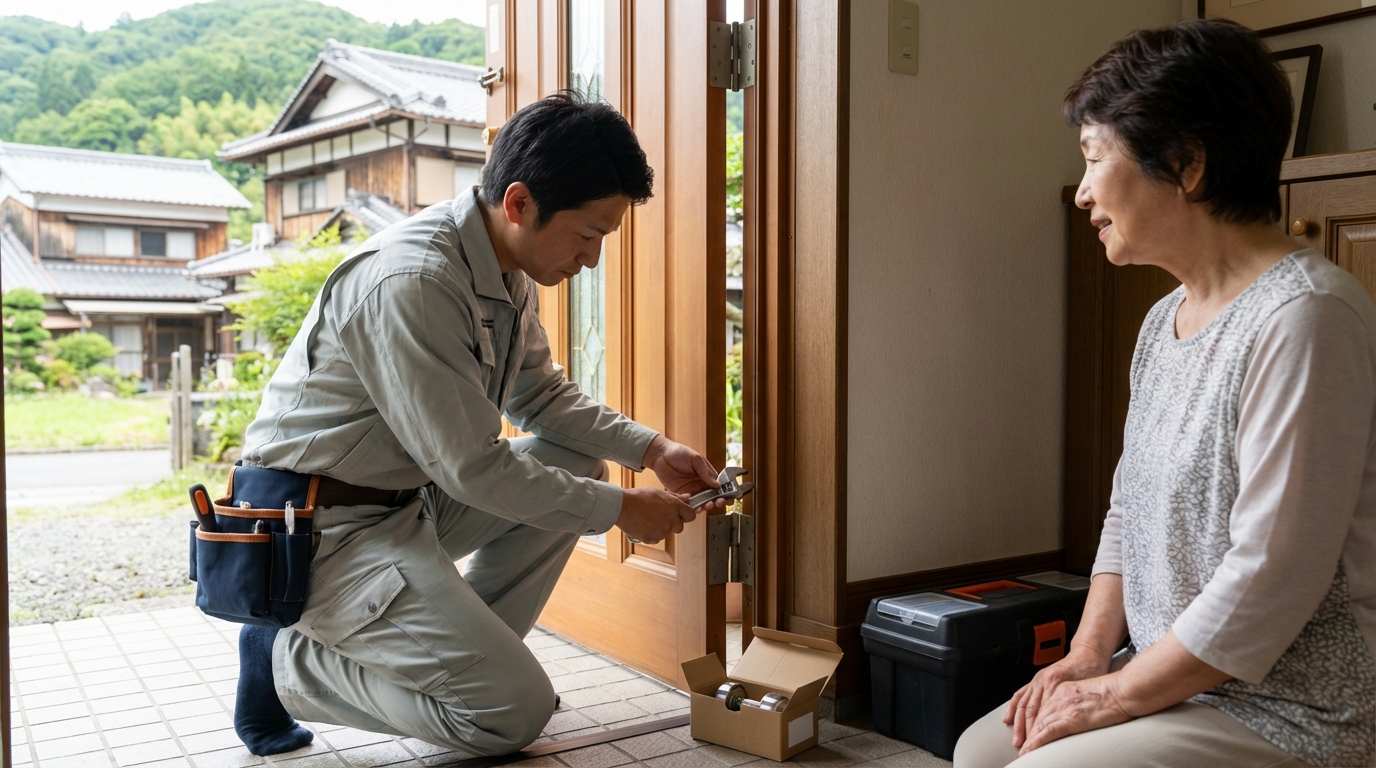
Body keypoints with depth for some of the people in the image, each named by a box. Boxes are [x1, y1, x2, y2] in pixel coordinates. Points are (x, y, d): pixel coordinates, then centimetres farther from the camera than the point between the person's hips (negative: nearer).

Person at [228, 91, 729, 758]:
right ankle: (286, 662, 1)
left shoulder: (504, 270, 2)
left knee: (577, 460, 6)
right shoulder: (412, 283, -28)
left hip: (408, 498, 9)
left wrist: (649, 447, 1)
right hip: (326, 528, -9)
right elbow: (472, 468, -24)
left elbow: (541, 395, 15)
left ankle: (469, 655, 9)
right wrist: (618, 509, -15)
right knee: (516, 710, -11)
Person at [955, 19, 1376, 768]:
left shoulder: (1307, 318, -22)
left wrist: (1115, 695, -15)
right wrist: (1088, 654, 0)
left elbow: (1270, 580, -25)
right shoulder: (1165, 318, 8)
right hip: (1170, 675, 8)